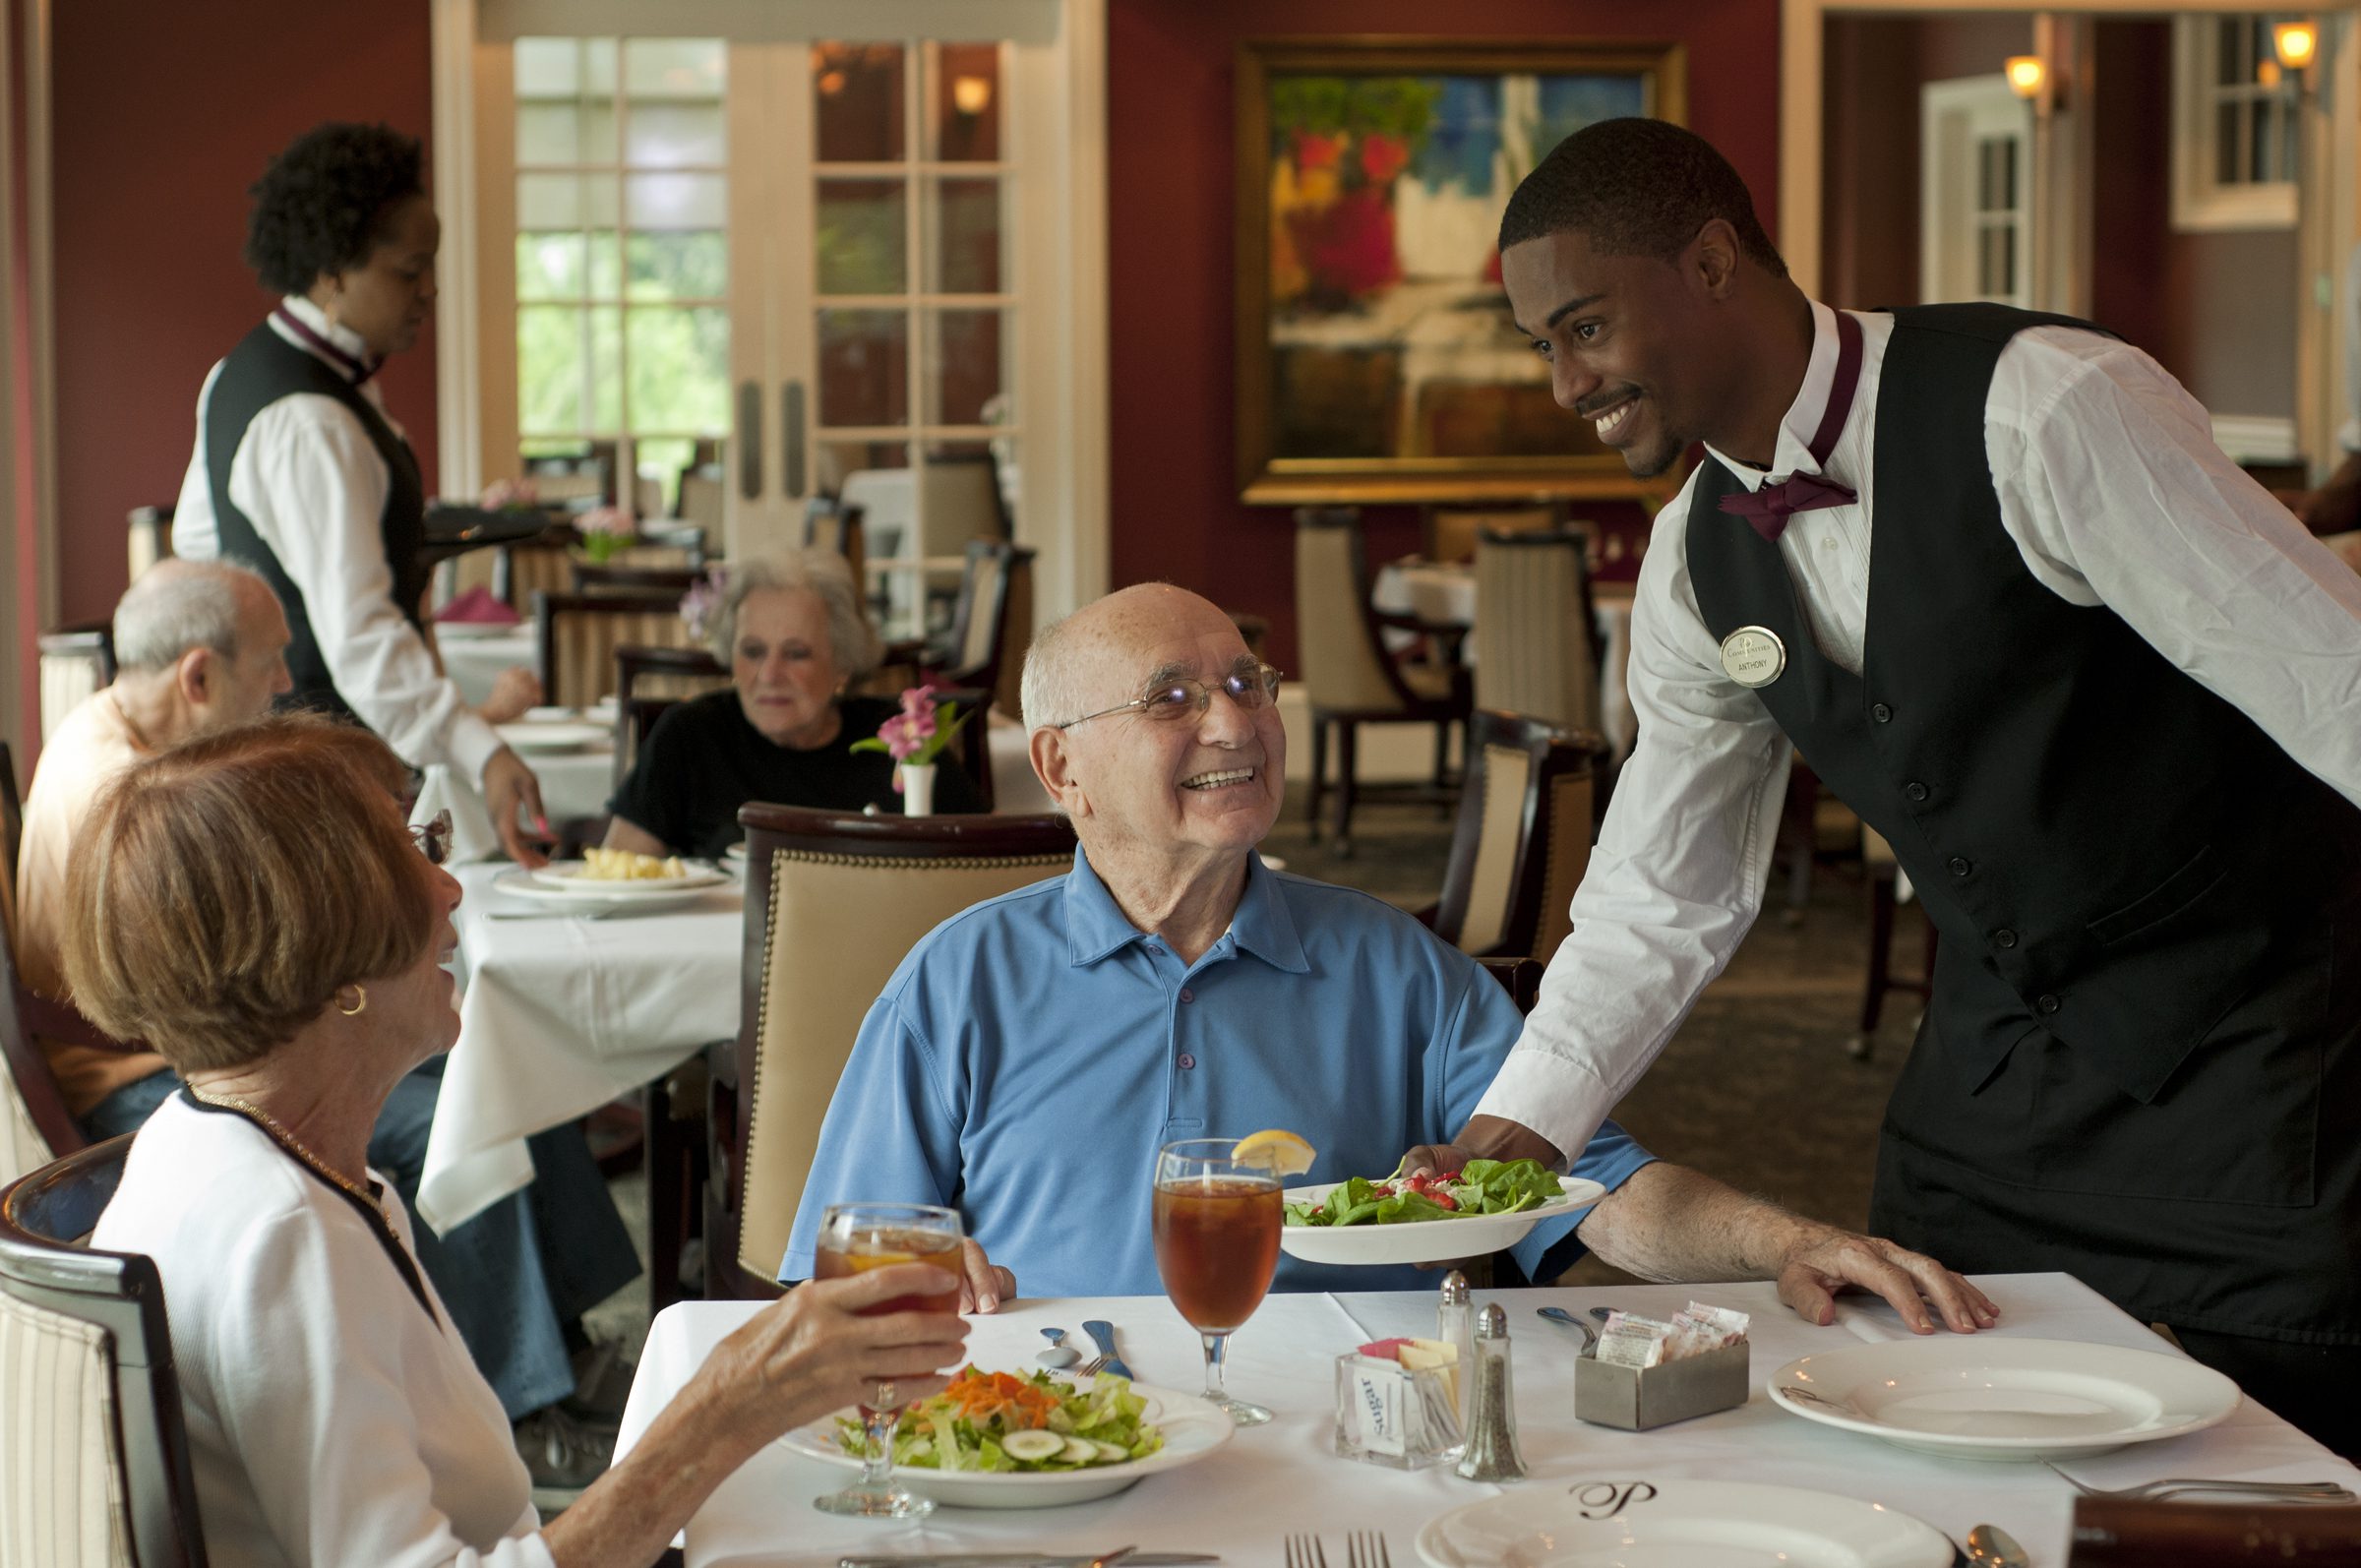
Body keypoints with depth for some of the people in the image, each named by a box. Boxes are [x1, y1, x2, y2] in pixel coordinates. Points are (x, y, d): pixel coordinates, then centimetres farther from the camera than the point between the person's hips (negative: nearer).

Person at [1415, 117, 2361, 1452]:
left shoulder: (2045, 412, -21)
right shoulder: (1697, 563, 2)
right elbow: (1663, 899, 10)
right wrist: (1509, 1136, 1)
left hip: (2242, 1056, -6)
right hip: (1993, 1075, 6)